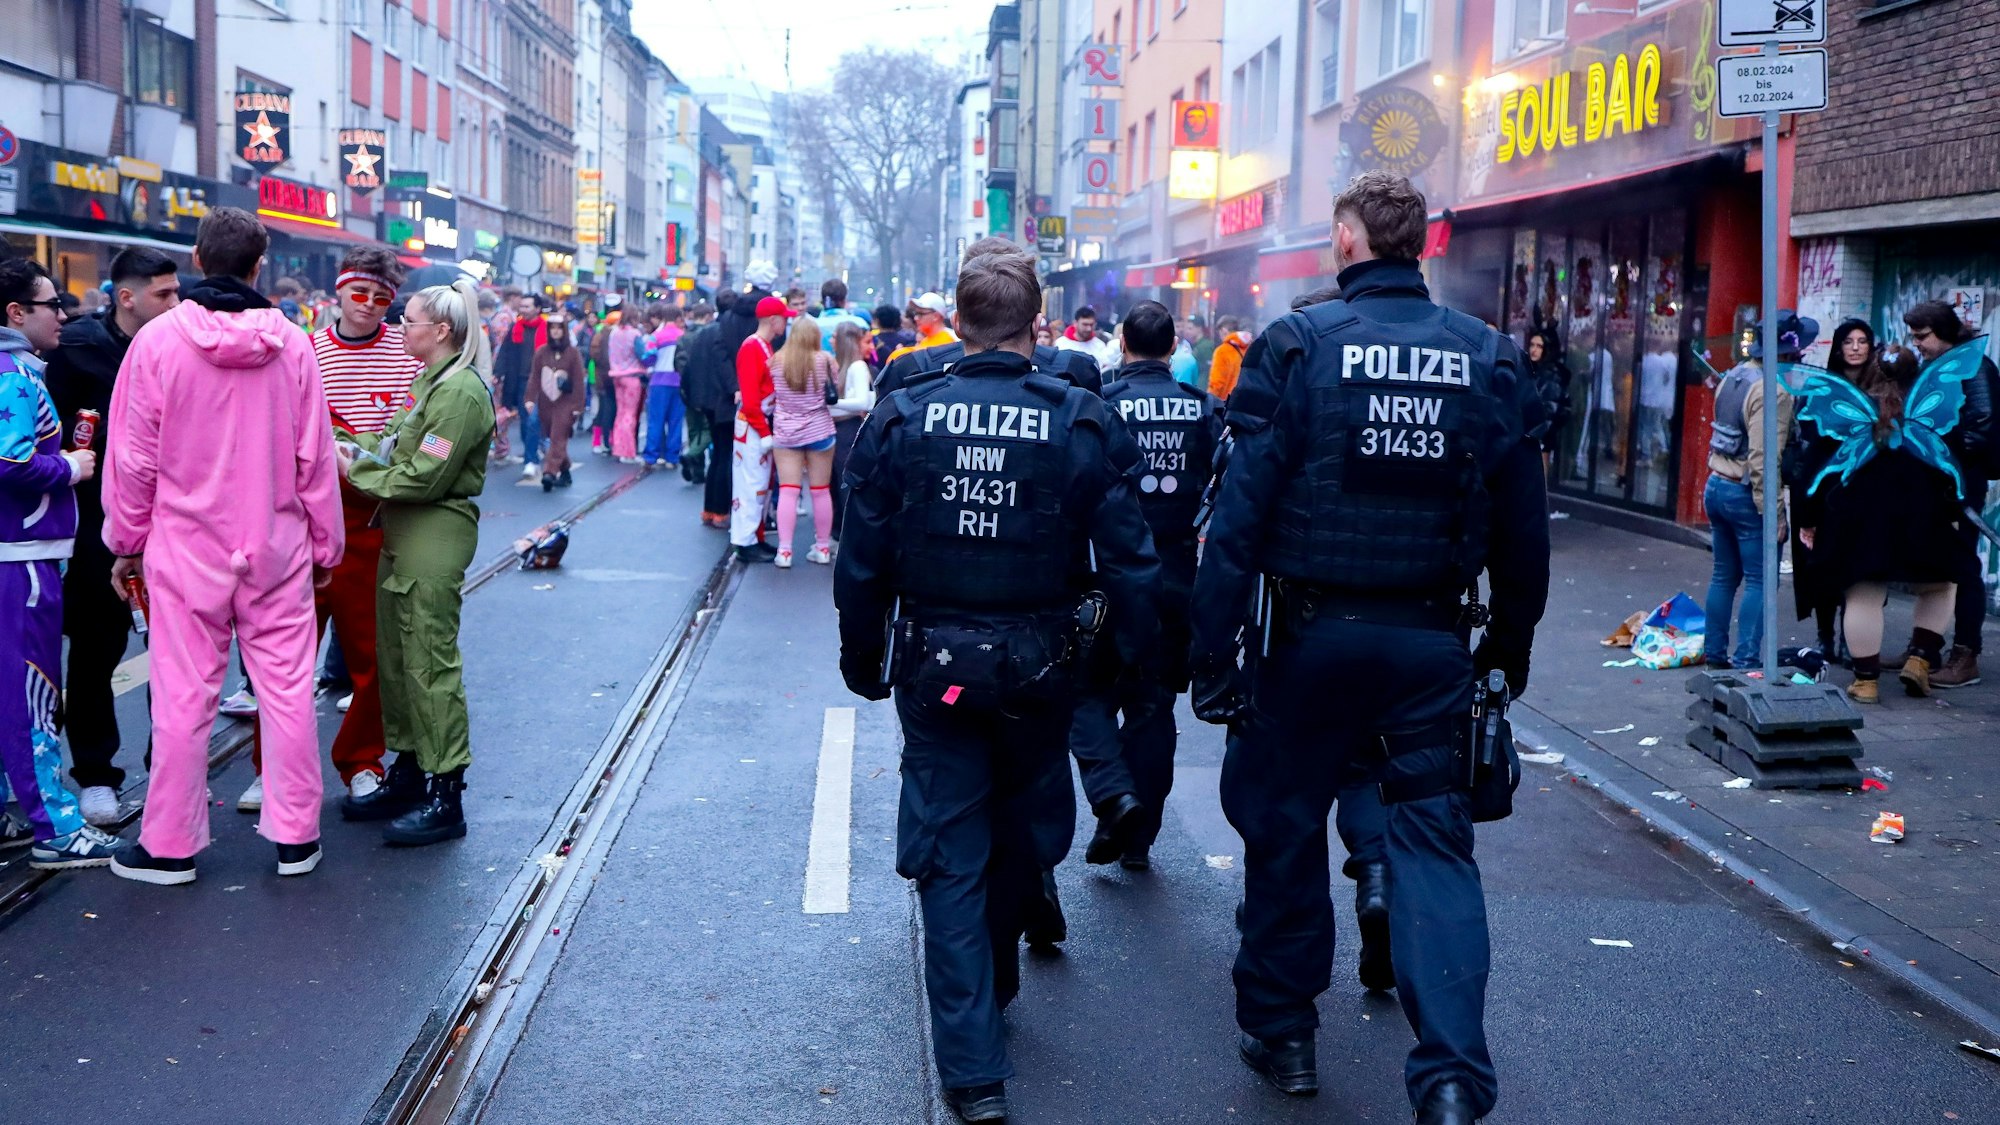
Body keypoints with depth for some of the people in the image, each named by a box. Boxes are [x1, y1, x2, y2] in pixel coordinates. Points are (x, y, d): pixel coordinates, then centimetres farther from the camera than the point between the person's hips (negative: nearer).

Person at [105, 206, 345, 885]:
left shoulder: (158, 341, -7)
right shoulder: (290, 344, -4)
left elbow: (133, 457, -2)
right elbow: (315, 456, 0)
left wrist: (126, 541, 10)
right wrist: (326, 544, 11)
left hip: (185, 548, -1)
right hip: (276, 548, 1)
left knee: (183, 696, 5)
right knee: (287, 688, 7)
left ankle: (170, 846, 15)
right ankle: (295, 836, 13)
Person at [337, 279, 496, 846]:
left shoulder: (461, 391, -17)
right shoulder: (430, 380, 16)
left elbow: (423, 478, -20)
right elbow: (395, 446, 15)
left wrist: (356, 471, -9)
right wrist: (350, 446, 0)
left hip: (435, 538, -10)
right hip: (403, 537, 10)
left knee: (431, 662, -7)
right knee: (395, 655, 16)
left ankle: (445, 796, -2)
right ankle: (409, 768, 28)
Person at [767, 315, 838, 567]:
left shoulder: (775, 362, -4)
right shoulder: (824, 360, -9)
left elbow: (769, 396, 3)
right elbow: (837, 392, 2)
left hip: (785, 433, 1)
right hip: (819, 432, -1)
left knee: (787, 491, 1)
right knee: (821, 491, 9)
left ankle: (784, 550, -3)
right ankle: (823, 547, 17)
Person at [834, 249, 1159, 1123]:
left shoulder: (900, 419, -8)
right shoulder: (1086, 423, -10)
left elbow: (862, 563, -4)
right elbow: (1130, 561, -9)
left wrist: (863, 659, 8)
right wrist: (1130, 661, 3)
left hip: (935, 669, 0)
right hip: (1040, 671, 0)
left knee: (951, 858, 8)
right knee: (1026, 833, 24)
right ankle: (993, 981, 44)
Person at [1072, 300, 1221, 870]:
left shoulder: (1099, 405, -10)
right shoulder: (1203, 408, 0)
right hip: (1176, 578, 3)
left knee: (1089, 690, 10)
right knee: (1153, 704, 12)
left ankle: (1113, 793, -13)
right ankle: (1138, 839, 17)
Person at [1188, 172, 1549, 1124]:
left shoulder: (1298, 345, -7)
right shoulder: (1490, 359, 2)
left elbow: (1242, 511, -11)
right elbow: (1523, 526, 5)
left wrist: (1212, 650, -8)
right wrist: (1512, 642, 17)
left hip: (1313, 633, -2)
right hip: (1433, 640, 2)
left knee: (1284, 823, 14)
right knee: (1434, 838, 6)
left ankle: (1281, 1032, 28)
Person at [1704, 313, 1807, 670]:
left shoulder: (1735, 375, 7)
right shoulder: (1773, 391, -19)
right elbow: (1762, 459, -23)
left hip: (1716, 486, 8)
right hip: (1746, 495, -8)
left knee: (1724, 575, 15)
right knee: (1759, 581, -1)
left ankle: (1715, 652, 19)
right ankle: (1746, 660, -3)